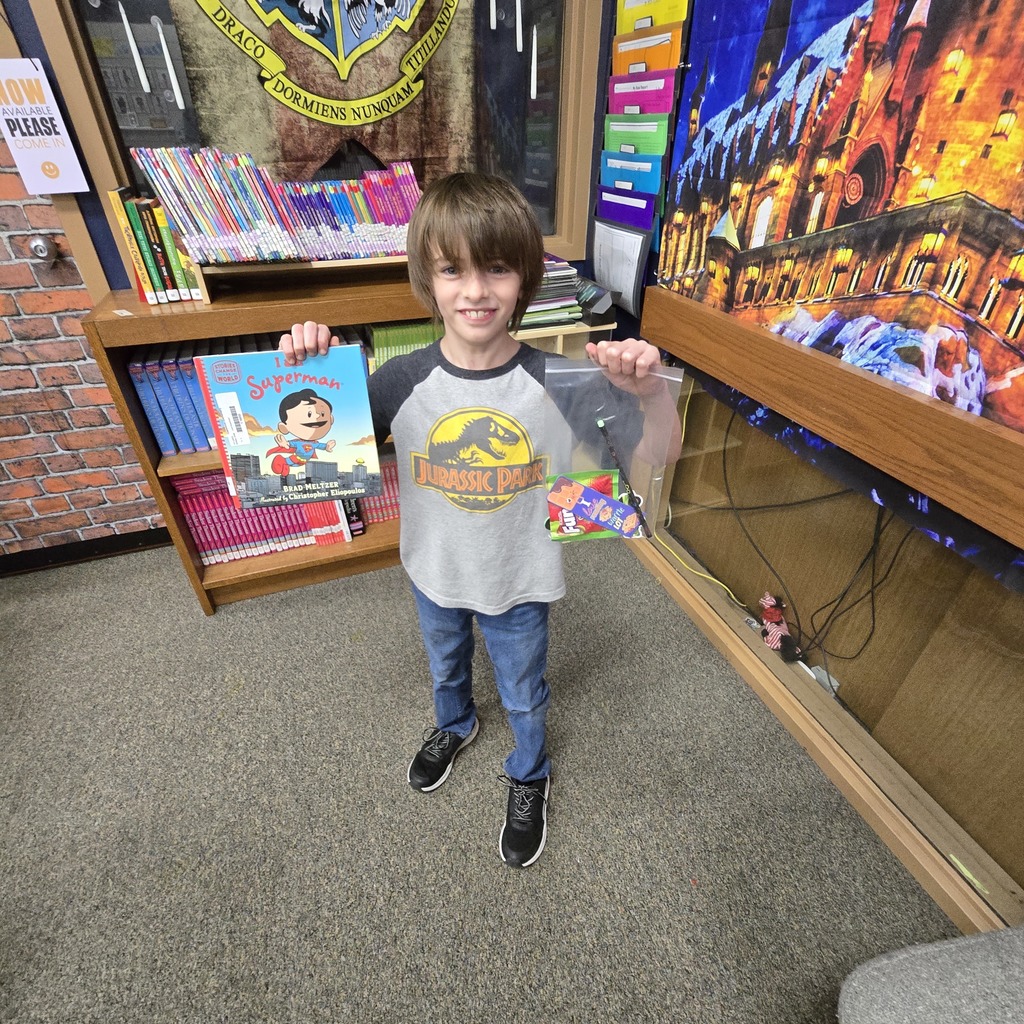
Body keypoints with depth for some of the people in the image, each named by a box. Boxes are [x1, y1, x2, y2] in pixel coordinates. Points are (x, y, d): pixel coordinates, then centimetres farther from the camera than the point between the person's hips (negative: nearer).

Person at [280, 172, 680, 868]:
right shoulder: (404, 380, -18)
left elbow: (658, 453, -17)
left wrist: (649, 390, -38)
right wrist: (305, 374, -26)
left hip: (519, 583, -1)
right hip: (434, 575, 2)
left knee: (524, 694, 24)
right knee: (446, 667, 32)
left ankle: (529, 777, 58)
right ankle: (453, 726, 69)